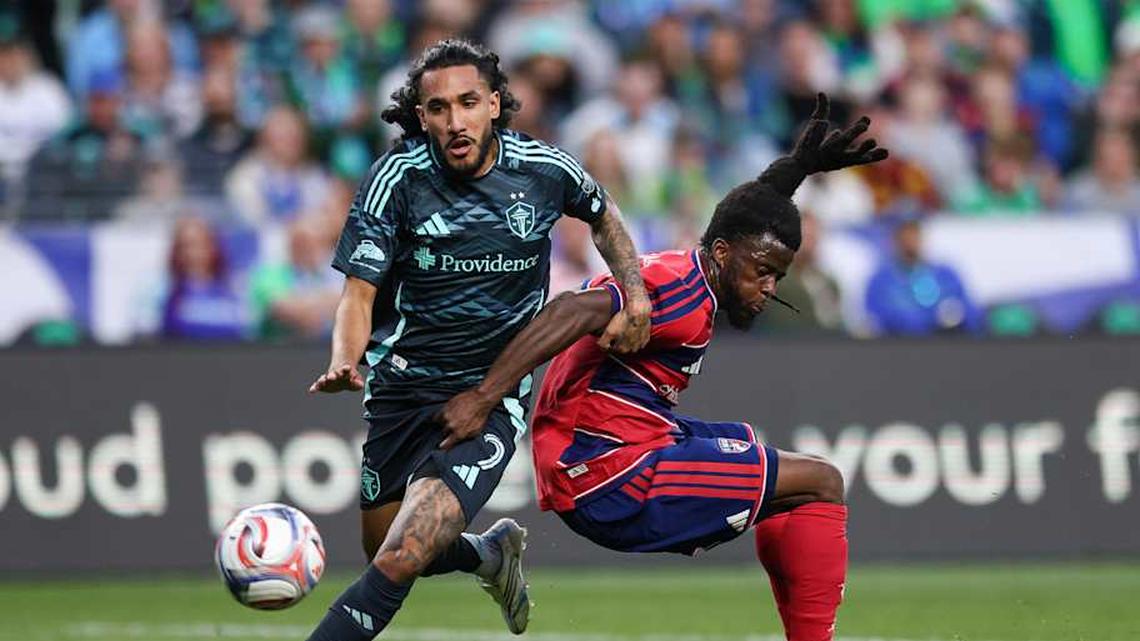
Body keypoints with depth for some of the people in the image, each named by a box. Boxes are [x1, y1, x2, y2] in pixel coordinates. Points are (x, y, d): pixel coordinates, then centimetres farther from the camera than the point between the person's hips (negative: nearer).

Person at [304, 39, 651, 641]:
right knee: (382, 550, 18)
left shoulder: (545, 170, -7)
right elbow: (359, 292, -11)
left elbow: (603, 215, 17)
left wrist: (635, 293, 2)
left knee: (399, 565, -19)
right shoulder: (397, 178, -11)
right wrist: (343, 364, -32)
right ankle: (492, 551, 48)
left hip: (492, 398, -2)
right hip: (401, 387, 2)